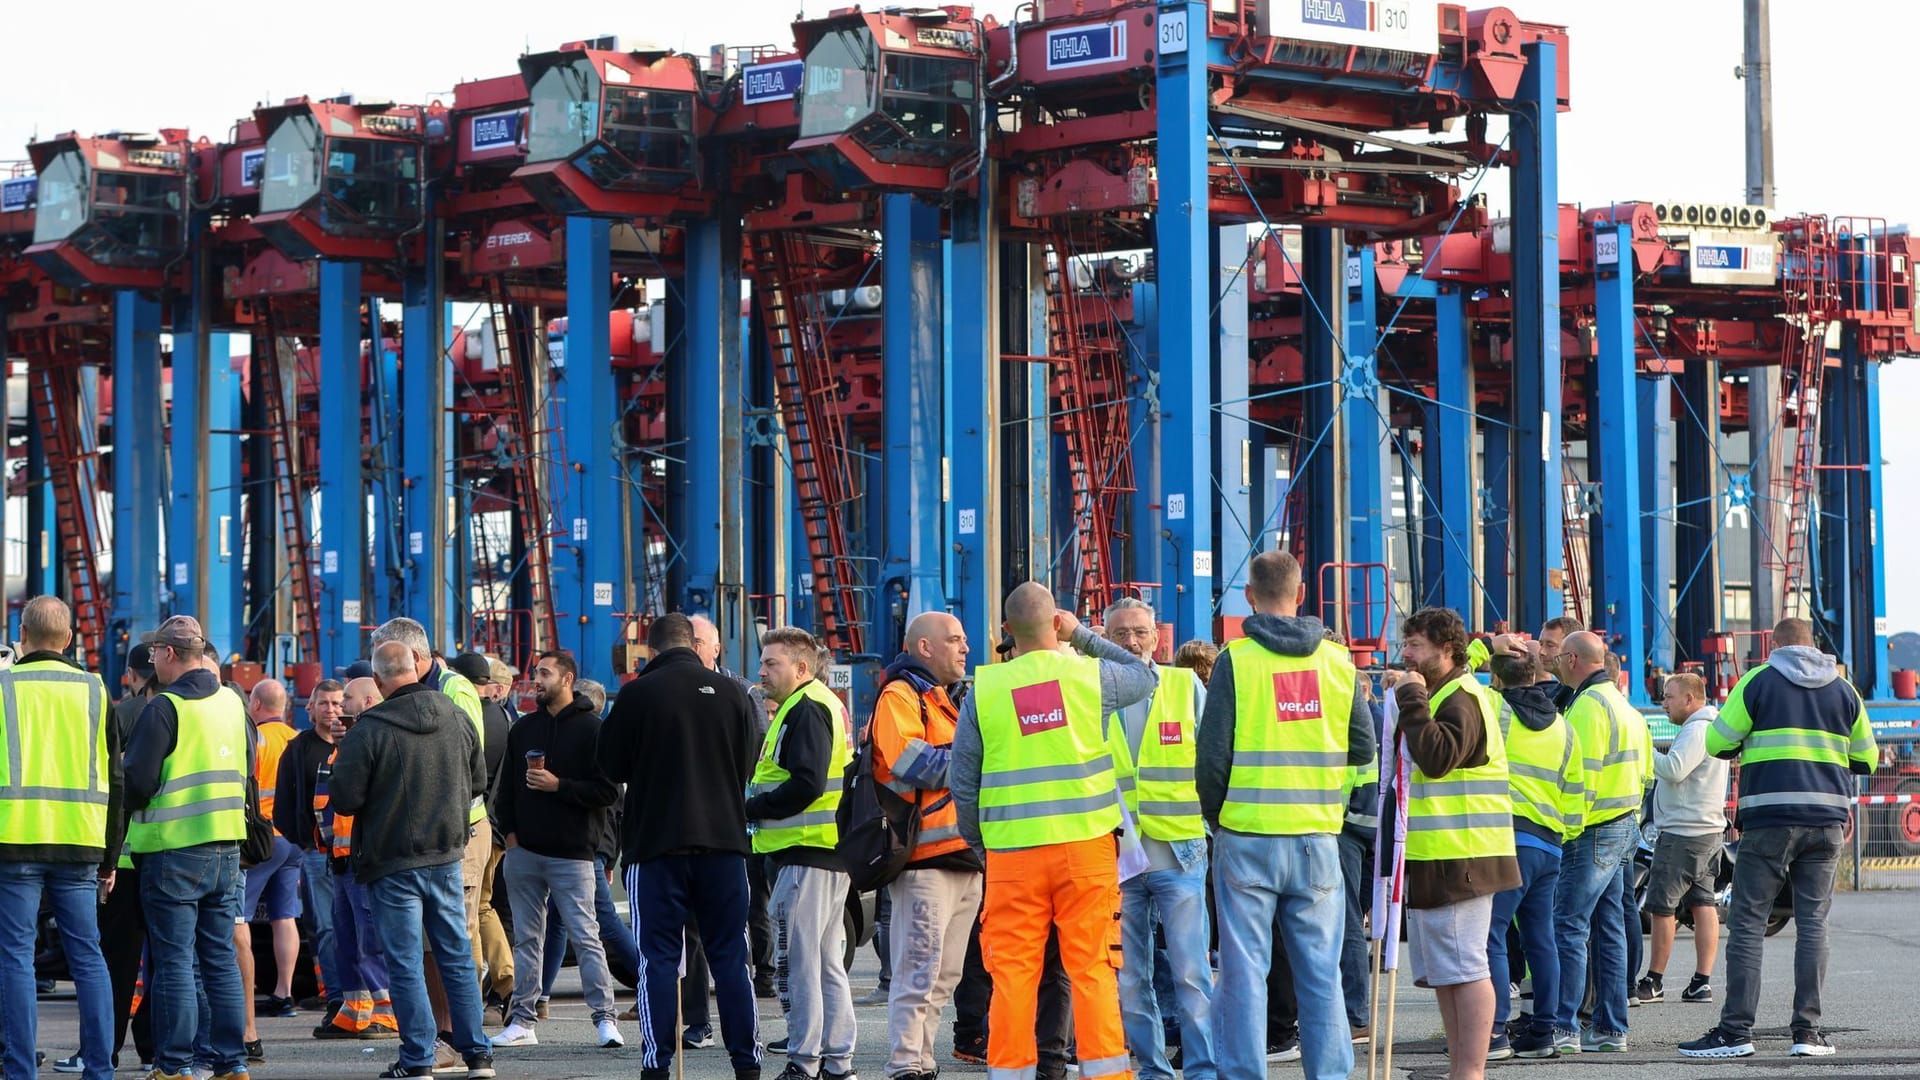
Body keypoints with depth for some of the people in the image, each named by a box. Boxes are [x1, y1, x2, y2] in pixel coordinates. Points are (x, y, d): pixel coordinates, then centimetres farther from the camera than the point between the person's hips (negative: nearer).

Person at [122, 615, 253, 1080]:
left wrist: (132, 806, 6)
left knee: (174, 961, -1)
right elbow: (247, 767, 17)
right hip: (227, 846, 6)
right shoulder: (233, 702, 7)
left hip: (173, 850, -6)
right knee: (221, 958, 11)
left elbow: (137, 783, -14)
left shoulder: (163, 709, -13)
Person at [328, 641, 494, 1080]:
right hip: (446, 856, 5)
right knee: (457, 957, 12)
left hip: (392, 865, -5)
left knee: (406, 964, 1)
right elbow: (478, 781, 12)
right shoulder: (457, 718, 1)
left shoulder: (369, 730, -17)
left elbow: (344, 798, -14)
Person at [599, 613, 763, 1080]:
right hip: (724, 840, 3)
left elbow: (611, 767, 2)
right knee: (731, 955, 7)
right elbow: (748, 766, 10)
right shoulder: (731, 692, 1)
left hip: (656, 842, -2)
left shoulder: (637, 695, -7)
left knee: (658, 958, 2)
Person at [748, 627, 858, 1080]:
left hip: (805, 854, -11)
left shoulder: (806, 709, -12)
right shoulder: (826, 704, 21)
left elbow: (805, 786, -22)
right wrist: (756, 806, 10)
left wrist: (749, 808, -13)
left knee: (798, 962, -8)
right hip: (829, 854, 11)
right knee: (828, 962, 13)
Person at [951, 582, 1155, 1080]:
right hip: (1086, 843, 0)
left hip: (1012, 852, 0)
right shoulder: (1090, 674, -1)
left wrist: (977, 840, 18)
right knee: (1092, 966, 3)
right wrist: (1083, 636, 22)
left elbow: (962, 781, 5)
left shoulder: (984, 689, 1)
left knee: (1013, 971, 4)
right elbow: (1144, 677, 22)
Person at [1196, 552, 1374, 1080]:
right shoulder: (1338, 661, 3)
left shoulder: (1236, 661, -7)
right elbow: (1363, 749, 8)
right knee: (1320, 969, 8)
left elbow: (1213, 757, -7)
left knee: (1245, 967, 2)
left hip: (1248, 837, -3)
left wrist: (1214, 817, 9)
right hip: (1317, 837, 3)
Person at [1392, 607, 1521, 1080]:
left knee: (1464, 969, -10)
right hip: (1432, 859, 11)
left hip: (1458, 859, -11)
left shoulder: (1460, 699, -12)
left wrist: (1412, 702, -20)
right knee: (1441, 970, 14)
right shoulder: (1438, 697, 21)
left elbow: (1437, 758, -26)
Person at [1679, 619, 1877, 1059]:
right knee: (1812, 924, 6)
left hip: (1770, 818, -3)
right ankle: (1808, 1030, 2)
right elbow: (1866, 759, 17)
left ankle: (1736, 1030, -5)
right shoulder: (1843, 690, 11)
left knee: (1747, 924, -1)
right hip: (1827, 819, 3)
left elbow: (1718, 743, -1)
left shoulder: (1757, 681, 1)